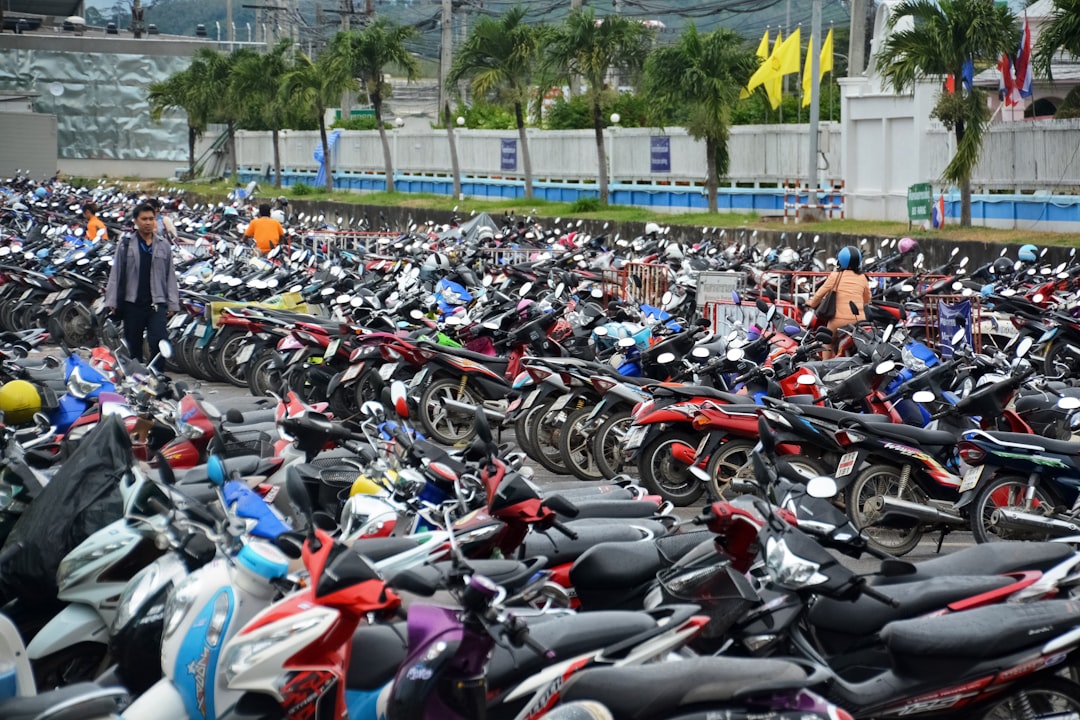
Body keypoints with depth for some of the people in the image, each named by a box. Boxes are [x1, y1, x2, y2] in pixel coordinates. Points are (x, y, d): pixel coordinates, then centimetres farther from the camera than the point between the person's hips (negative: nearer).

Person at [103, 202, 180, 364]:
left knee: (158, 342, -15)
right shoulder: (125, 243, 3)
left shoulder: (164, 245, 7)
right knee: (133, 346, 8)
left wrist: (172, 304, 5)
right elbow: (115, 274, 2)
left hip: (157, 304, 0)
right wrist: (111, 302, -3)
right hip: (132, 303, 0)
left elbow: (170, 275, 9)